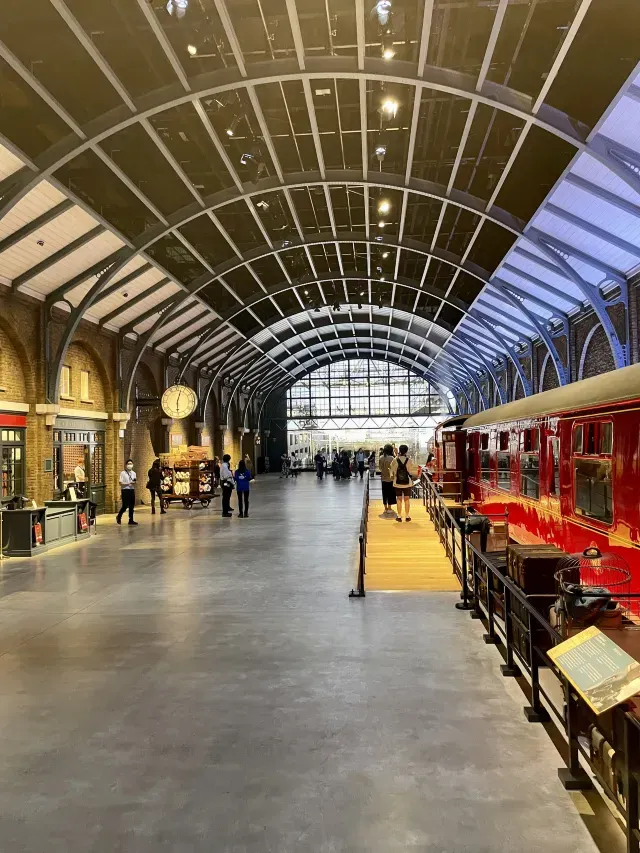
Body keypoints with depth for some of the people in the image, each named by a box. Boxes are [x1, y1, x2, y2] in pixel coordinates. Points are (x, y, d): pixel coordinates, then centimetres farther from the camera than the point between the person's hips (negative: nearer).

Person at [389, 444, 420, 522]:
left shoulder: (395, 460, -9)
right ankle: (407, 516, 11)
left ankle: (399, 516, 10)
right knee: (407, 499, 9)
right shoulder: (408, 460, -9)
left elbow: (392, 471, -6)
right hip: (407, 483, 0)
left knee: (399, 499, 9)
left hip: (397, 483, 0)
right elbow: (412, 471, -9)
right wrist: (417, 471, 10)